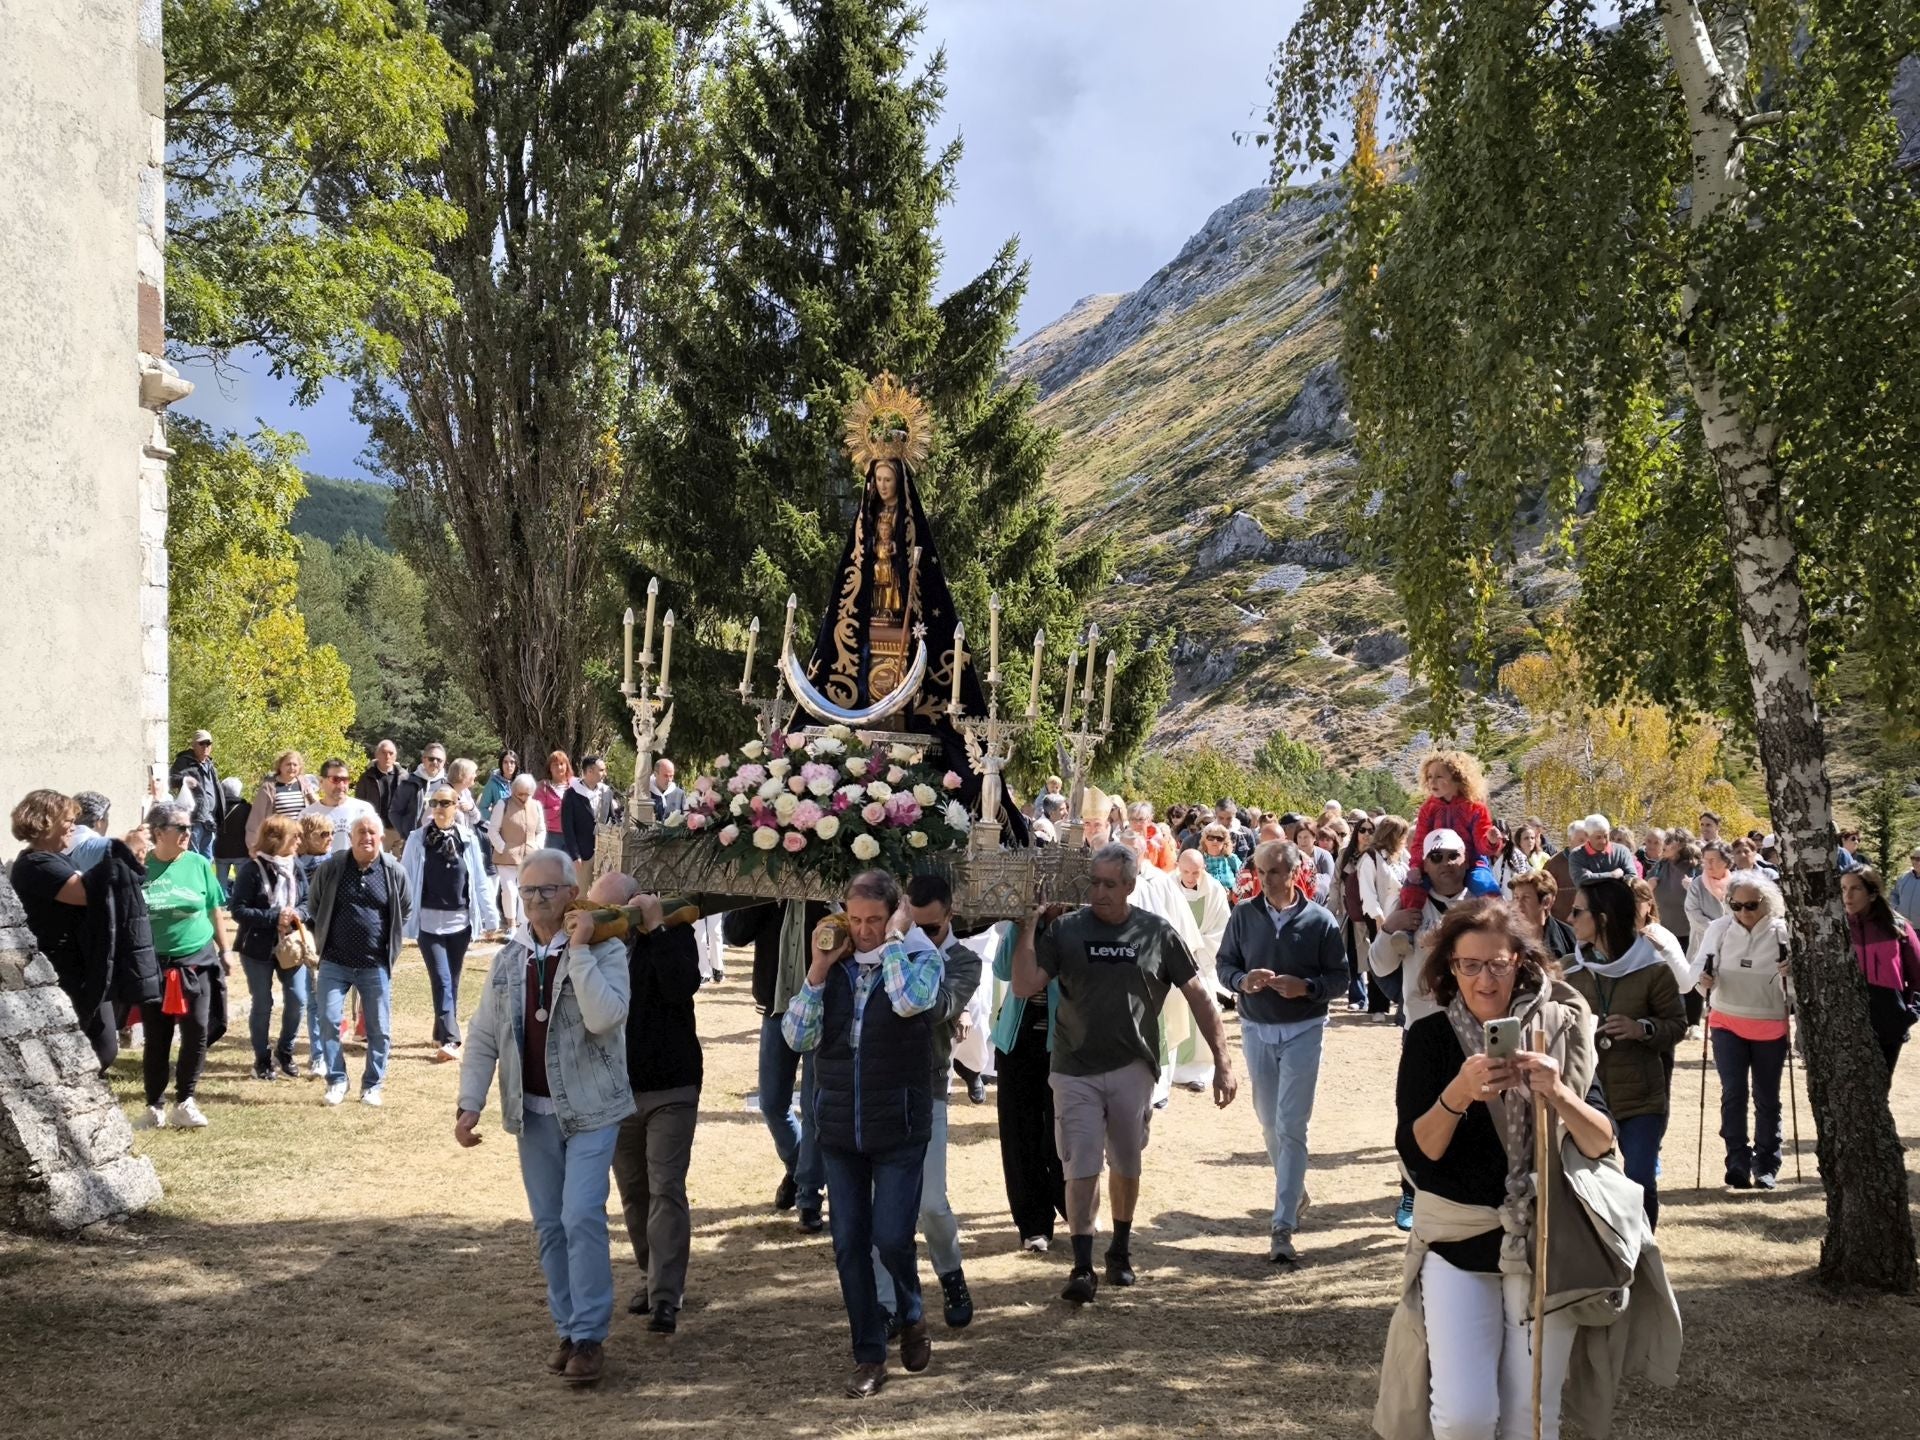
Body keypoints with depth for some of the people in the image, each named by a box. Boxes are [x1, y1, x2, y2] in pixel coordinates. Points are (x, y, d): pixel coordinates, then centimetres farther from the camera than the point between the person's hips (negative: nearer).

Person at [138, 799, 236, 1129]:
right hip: (154, 965, -1)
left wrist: (225, 950, 10)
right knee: (157, 1038, 7)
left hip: (198, 961, 1)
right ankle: (156, 1105, 18)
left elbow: (215, 910, 8)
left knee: (197, 1033, -3)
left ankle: (185, 1101, 9)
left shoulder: (198, 863, 0)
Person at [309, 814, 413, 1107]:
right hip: (335, 962, 0)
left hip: (376, 965, 0)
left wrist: (391, 942, 7)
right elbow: (314, 904, 12)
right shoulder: (331, 868, -4)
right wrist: (324, 936, 10)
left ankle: (373, 1085, 17)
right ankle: (336, 1081, 9)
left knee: (379, 1028, 5)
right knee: (329, 1020, -6)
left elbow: (407, 910, 12)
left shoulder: (394, 872, -3)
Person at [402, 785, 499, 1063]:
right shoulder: (417, 840, -2)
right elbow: (405, 880, 0)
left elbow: (479, 882, 5)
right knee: (441, 979, -10)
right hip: (429, 921, -2)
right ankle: (450, 1040, -16)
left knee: (452, 980, 11)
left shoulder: (468, 840, 1)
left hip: (460, 921, 2)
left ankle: (443, 1034, 24)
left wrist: (491, 918, 7)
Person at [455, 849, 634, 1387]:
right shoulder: (507, 960, 7)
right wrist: (470, 1105, 2)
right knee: (549, 1226, 10)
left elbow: (604, 1016, -25)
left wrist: (579, 950, -24)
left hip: (590, 1109, -5)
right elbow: (482, 1038, 10)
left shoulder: (604, 952, -8)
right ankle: (568, 1331, 22)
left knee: (581, 1218, -13)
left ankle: (590, 1336, -4)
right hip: (532, 1112, 5)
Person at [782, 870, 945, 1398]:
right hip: (839, 1127, 3)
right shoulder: (834, 964, 3)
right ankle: (869, 1355, 18)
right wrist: (818, 969, -10)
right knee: (849, 1244, 5)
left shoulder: (921, 958, -5)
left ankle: (911, 1317, 25)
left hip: (898, 1127, -3)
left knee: (891, 1238, -5)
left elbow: (910, 1000, -28)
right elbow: (797, 1037, -3)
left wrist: (892, 940, -16)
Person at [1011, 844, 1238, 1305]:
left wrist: (1222, 1060, -3)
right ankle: (1082, 1268, 0)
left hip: (1132, 1068, 1)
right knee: (1082, 1168, -5)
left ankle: (1121, 1250, 33)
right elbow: (1024, 986, -10)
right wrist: (1031, 927, -15)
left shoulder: (1157, 933, -2)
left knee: (1126, 1166, 14)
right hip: (1075, 1070, -1)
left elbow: (1198, 995, 1)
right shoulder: (1064, 929, -3)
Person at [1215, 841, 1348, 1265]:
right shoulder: (1244, 916, 1)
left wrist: (1305, 987, -22)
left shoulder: (1320, 921, -6)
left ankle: (1283, 1228, -11)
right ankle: (1293, 1192, 39)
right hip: (1256, 1028, 4)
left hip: (1303, 1031, -3)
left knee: (1291, 1127, -9)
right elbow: (1224, 964, 6)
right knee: (1269, 1122, 15)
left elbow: (1339, 978, -3)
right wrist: (1243, 980, -16)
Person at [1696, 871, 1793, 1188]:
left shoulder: (1782, 932, -11)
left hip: (1771, 1026, 0)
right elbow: (1701, 974, -2)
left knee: (1767, 1097, 10)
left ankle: (1767, 1164, 22)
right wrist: (1704, 981, -24)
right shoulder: (1719, 929, -7)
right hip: (1727, 1022, 0)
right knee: (1733, 1093, -7)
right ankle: (1738, 1162, -2)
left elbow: (1797, 983, -7)